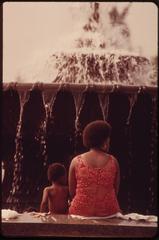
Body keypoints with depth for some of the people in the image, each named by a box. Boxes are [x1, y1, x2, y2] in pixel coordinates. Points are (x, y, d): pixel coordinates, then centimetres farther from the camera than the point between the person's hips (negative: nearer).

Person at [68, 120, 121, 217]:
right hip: (108, 213, 0)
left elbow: (72, 192, 5)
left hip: (80, 212, 0)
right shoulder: (113, 161, -1)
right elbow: (116, 191, 8)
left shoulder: (76, 161, -3)